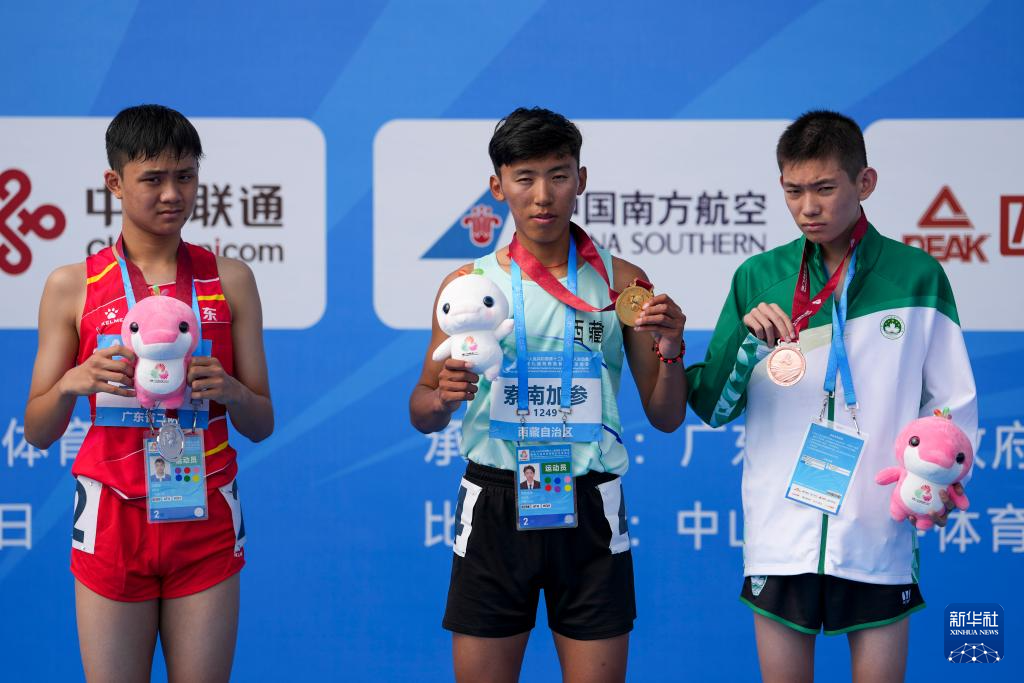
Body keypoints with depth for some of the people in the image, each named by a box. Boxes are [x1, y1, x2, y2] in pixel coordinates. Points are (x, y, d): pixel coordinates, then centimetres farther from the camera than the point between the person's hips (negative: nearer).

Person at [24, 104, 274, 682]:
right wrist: (72, 383, -16)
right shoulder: (72, 287, 2)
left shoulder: (231, 280, 5)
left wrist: (228, 390, -15)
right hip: (113, 519, -1)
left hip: (206, 523, 1)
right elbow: (37, 433, 4)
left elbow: (262, 424, 7)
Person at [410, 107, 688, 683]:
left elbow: (666, 418, 7)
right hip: (495, 504, 0)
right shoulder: (467, 285, 4)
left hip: (590, 510, 0)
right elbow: (422, 415, 10)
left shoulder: (622, 282, 4)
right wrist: (442, 399, -13)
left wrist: (671, 350, -12)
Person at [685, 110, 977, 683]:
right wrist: (745, 342, -15)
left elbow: (954, 402, 4)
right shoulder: (758, 279, 3)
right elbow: (712, 409, 3)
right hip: (779, 539, 1)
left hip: (880, 535, -1)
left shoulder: (917, 276, -1)